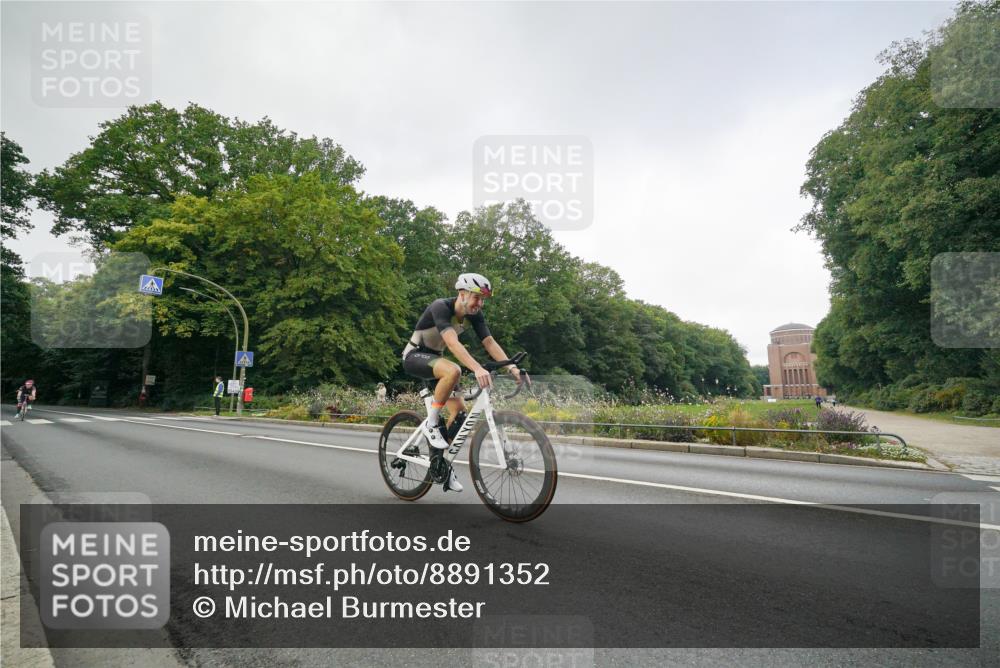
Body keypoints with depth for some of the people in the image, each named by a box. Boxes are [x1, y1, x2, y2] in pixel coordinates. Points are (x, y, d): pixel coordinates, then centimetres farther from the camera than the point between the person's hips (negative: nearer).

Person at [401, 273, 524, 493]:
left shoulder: (475, 315, -7)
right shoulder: (440, 307, -28)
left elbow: (490, 342, -15)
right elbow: (453, 343, -42)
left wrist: (511, 367, -30)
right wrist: (477, 369, -54)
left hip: (435, 357, 7)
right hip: (415, 356, -7)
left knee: (459, 409, -6)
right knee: (453, 370, -37)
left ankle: (439, 458, 10)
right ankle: (430, 423, -20)